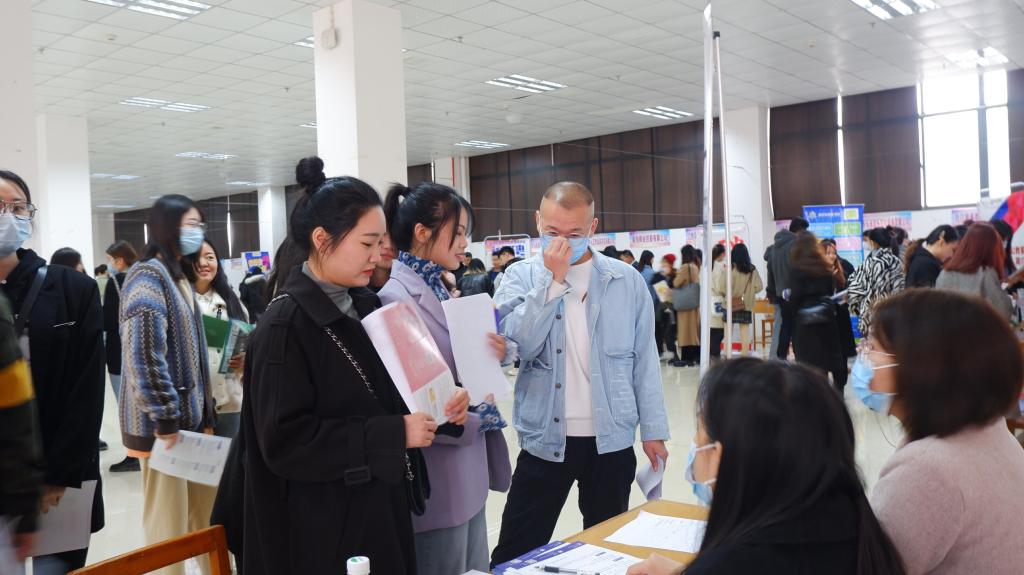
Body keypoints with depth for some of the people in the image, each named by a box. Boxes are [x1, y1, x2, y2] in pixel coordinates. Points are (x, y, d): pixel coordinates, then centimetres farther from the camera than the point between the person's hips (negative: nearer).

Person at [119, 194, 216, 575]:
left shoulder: (179, 276, 15)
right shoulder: (148, 275, -14)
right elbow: (144, 356, -24)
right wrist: (166, 419, -22)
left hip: (192, 416, 9)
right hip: (163, 423, -9)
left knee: (206, 513, 15)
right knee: (169, 523, 1)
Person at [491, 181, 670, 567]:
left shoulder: (626, 280, 0)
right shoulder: (521, 277, 0)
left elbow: (644, 360, 4)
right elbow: (519, 345, -15)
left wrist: (653, 430, 4)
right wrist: (551, 279, -17)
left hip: (612, 438, 1)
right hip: (545, 438, 0)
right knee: (516, 553, 7)